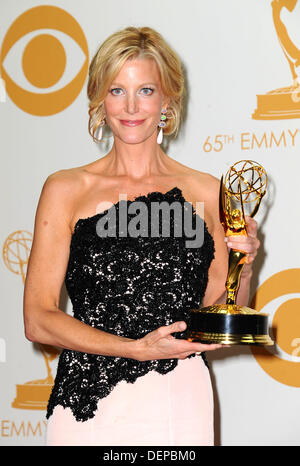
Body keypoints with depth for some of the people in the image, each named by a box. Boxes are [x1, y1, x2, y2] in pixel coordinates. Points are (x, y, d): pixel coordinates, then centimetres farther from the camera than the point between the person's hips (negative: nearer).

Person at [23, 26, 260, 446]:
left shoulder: (209, 194, 5)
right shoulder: (66, 190, 1)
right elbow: (38, 319, -4)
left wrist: (243, 269, -6)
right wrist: (136, 348, -14)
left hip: (180, 405, 1)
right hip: (88, 406, -1)